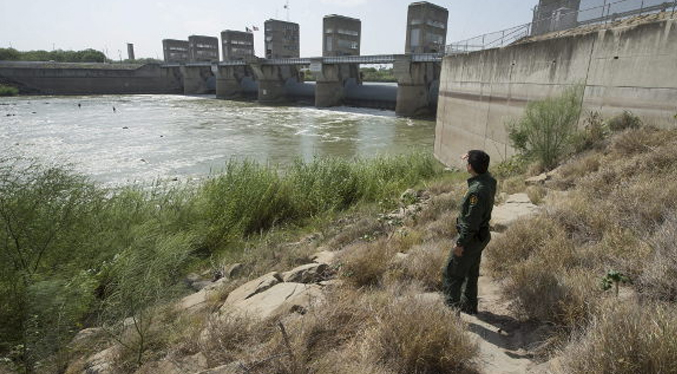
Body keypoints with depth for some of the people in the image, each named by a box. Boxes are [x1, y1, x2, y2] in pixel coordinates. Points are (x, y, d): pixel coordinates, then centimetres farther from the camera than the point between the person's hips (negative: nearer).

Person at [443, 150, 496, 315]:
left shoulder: (477, 190, -30)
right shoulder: (489, 179, -2)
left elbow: (471, 221, -27)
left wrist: (460, 243, -20)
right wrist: (472, 157, 18)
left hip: (471, 238, -10)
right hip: (481, 235, 10)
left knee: (452, 273, 3)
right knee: (471, 273, 23)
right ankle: (469, 306, 38)